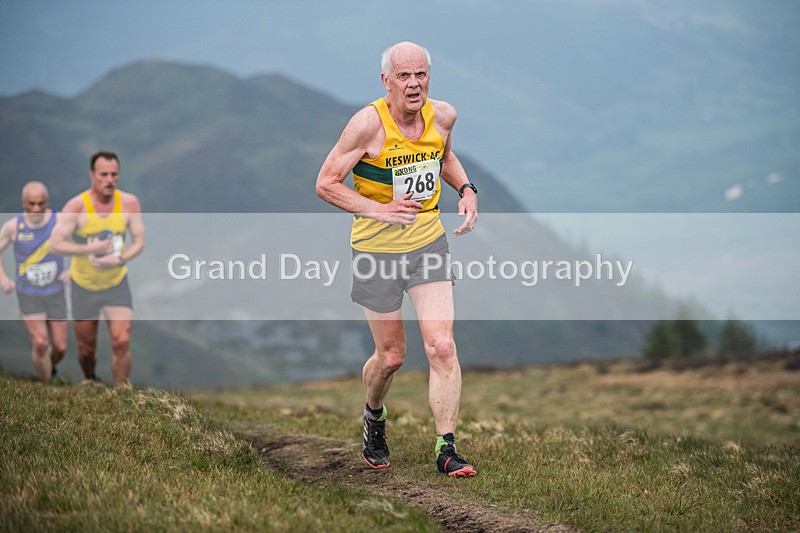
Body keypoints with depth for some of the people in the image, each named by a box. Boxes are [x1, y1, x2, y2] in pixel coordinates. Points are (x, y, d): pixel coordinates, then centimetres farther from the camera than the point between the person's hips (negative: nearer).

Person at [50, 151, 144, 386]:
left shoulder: (129, 203, -11)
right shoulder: (76, 206, -19)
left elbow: (139, 241, -3)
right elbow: (56, 245, -20)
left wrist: (120, 259, -21)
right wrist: (91, 249, -31)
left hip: (116, 284, 1)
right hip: (84, 286, -1)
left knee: (122, 342, -16)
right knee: (86, 349, 11)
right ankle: (90, 382, 44)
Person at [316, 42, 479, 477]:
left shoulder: (443, 116, -2)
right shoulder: (368, 124, -18)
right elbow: (326, 184, -13)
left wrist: (466, 189, 2)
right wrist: (380, 210, -22)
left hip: (429, 245, 3)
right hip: (377, 250, -3)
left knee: (442, 347, -11)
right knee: (391, 356, 7)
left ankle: (446, 448, -5)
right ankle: (373, 418, 39)